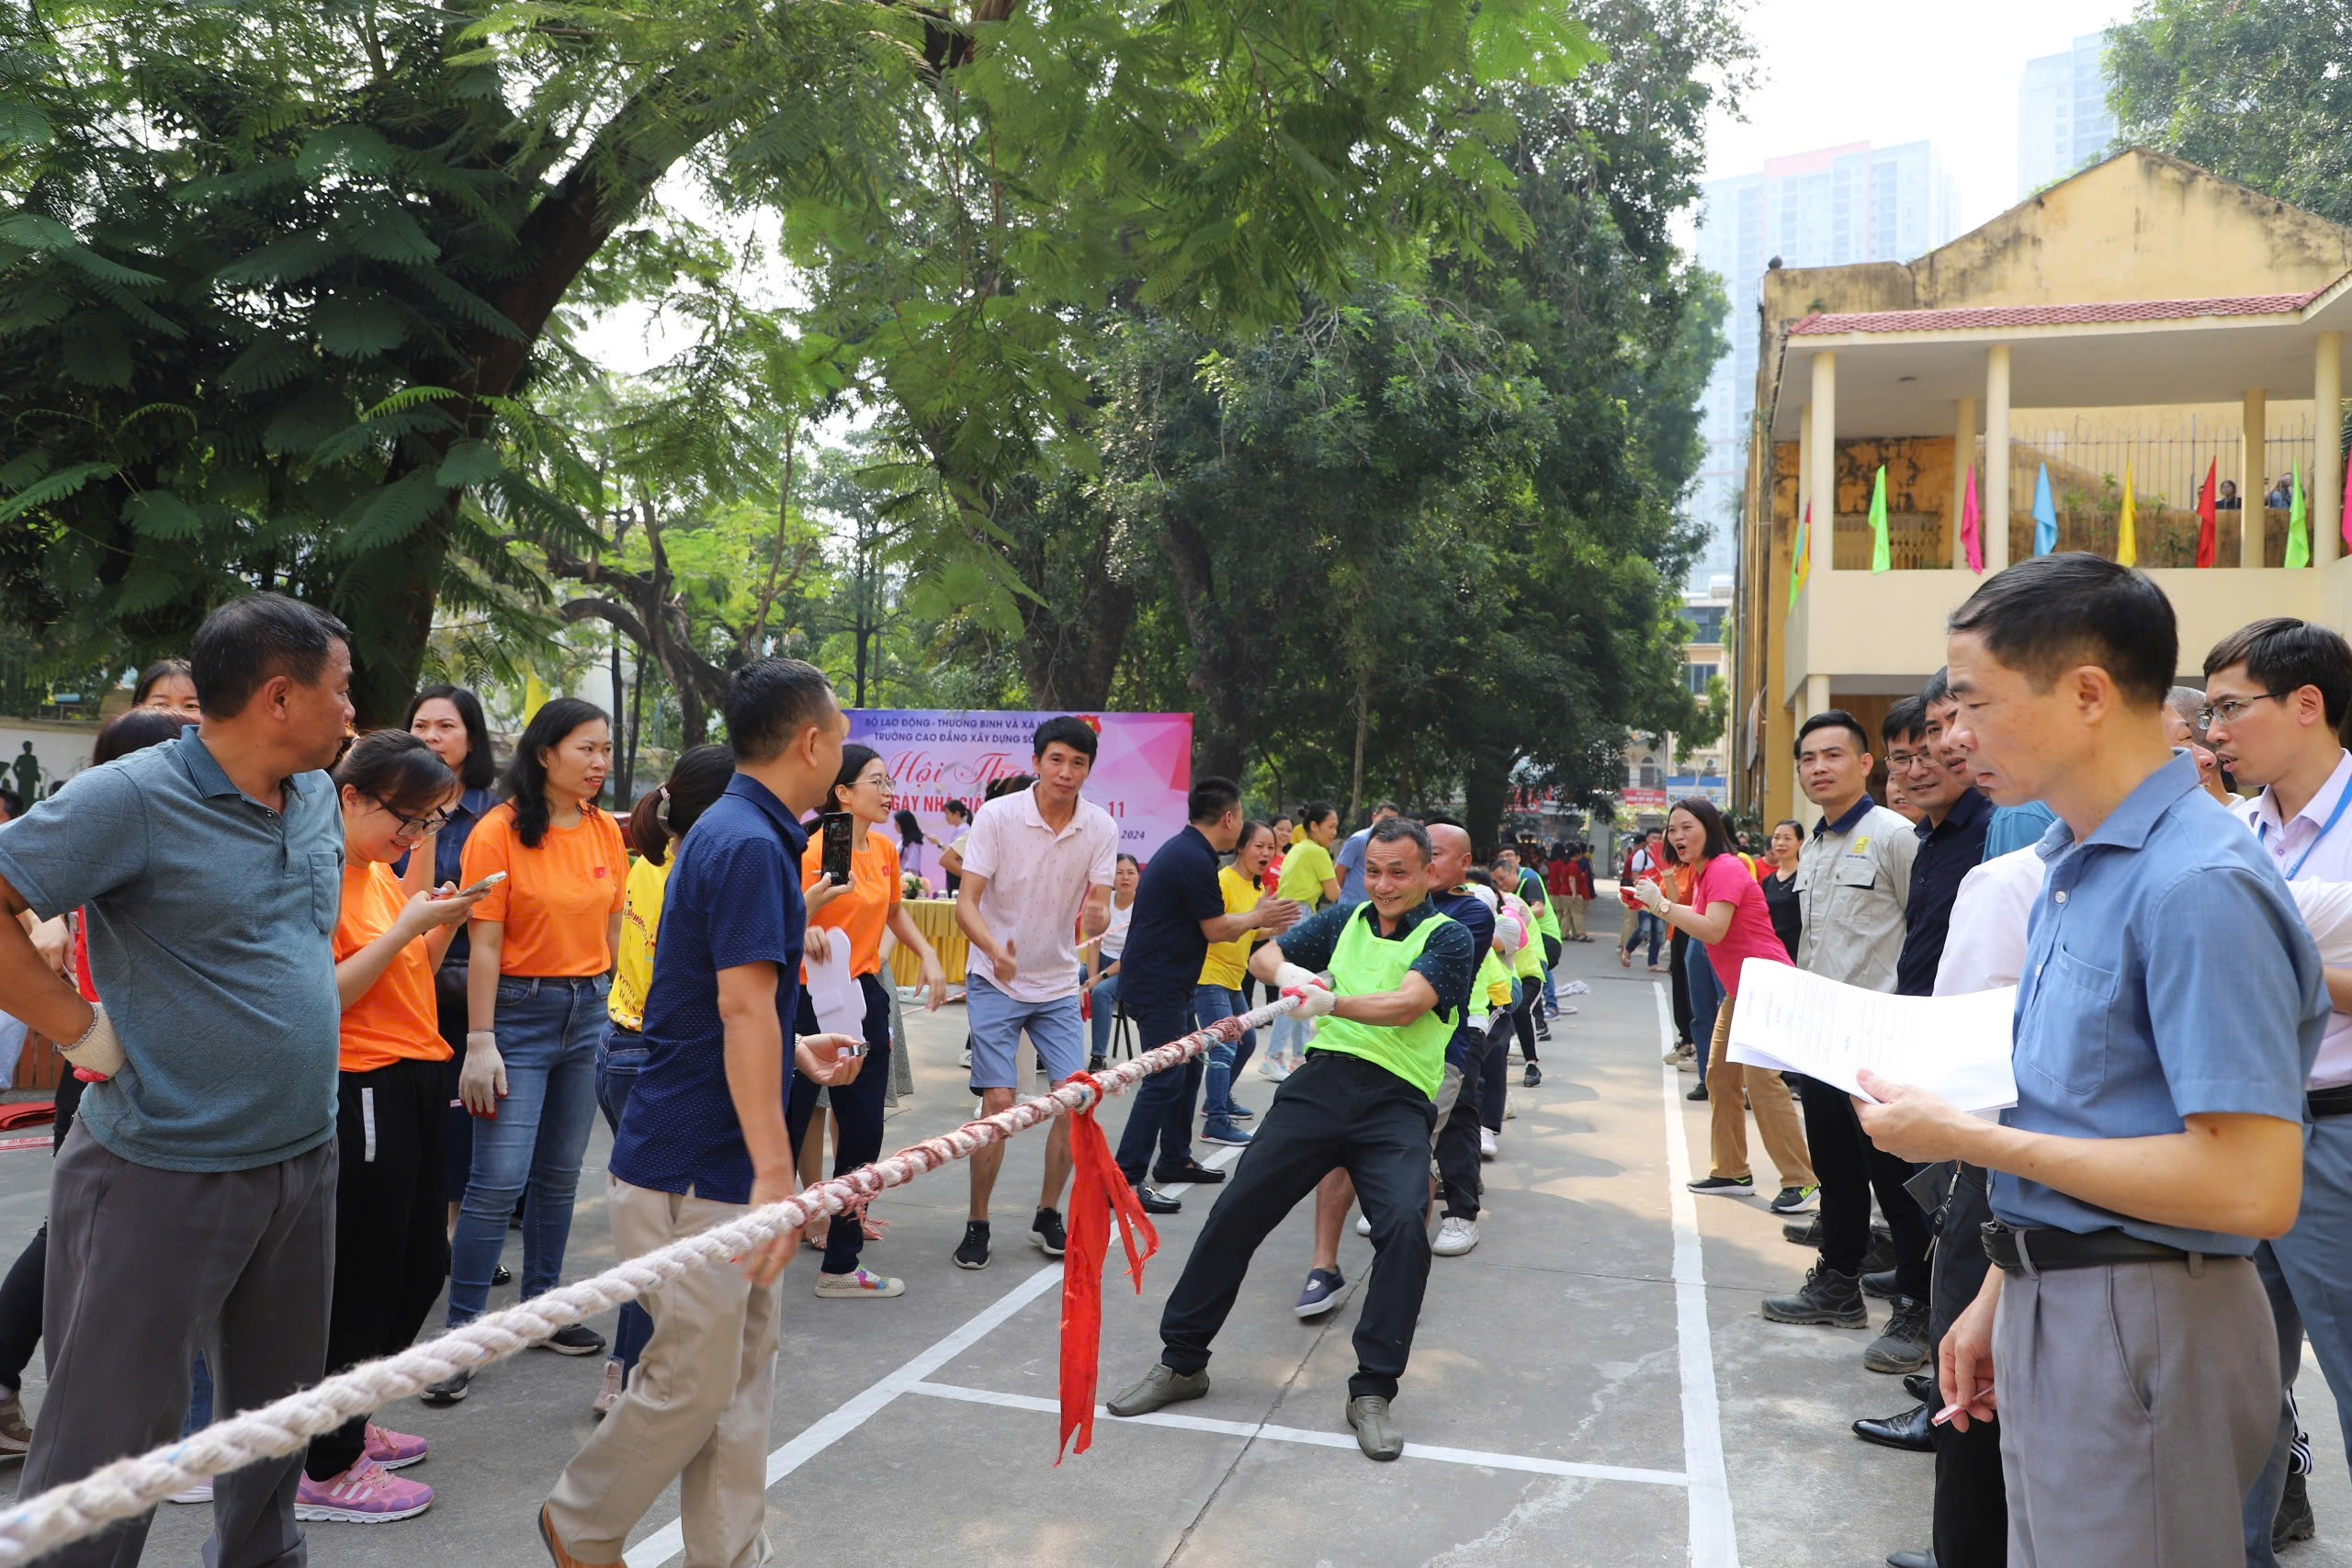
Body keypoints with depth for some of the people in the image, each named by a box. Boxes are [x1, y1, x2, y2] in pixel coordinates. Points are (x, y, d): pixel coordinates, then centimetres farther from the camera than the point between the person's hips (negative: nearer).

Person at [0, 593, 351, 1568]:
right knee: (111, 1434, 4)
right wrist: (85, 1031, -17)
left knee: (281, 1408, 22)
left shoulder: (315, 794, 6)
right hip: (168, 1175, -7)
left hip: (305, 1158, 7)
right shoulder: (133, 798, -17)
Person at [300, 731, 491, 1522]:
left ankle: (345, 1419, 34)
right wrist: (405, 926, -22)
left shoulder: (383, 872, 13)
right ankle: (325, 1471, 16)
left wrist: (443, 925, 1)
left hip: (413, 1084, 9)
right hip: (360, 1093, -9)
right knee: (359, 1280, 1)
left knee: (420, 1265, 17)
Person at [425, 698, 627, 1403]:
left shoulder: (607, 833, 6)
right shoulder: (500, 832, -10)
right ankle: (463, 1331, 5)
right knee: (499, 1178, -6)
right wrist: (480, 1044, -15)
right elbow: (485, 946, -12)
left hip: (589, 1010, 5)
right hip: (520, 1009, -5)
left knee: (560, 1173, 13)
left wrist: (615, 1013, 10)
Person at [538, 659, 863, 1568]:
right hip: (696, 1171, -10)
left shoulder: (738, 835, 12)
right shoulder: (749, 845, -19)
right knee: (694, 1380, 5)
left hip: (722, 1167, 10)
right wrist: (775, 1172, -25)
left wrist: (795, 1049, 19)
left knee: (744, 1369, 15)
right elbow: (743, 1011, -24)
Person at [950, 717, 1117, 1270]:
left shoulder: (1101, 827, -6)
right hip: (995, 980, -3)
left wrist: (1096, 918, -33)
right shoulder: (997, 816, -15)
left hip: (1059, 983, 3)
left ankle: (1047, 1214, 17)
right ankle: (977, 1224, 7)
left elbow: (1098, 911, -7)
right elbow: (966, 903, -17)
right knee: (999, 1101, -10)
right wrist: (995, 949, -36)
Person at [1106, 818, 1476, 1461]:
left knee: (1405, 1226, -25)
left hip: (1397, 1101, -3)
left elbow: (1407, 1004, -13)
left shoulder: (1448, 936, 3)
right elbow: (1263, 954, 16)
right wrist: (1288, 972, -7)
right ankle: (1181, 1361, 13)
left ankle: (1372, 1392, -9)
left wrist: (1331, 1002, -25)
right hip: (1320, 1084, 4)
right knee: (1237, 1210, -3)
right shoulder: (1345, 920, 17)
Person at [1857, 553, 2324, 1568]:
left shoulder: (2196, 884, -21)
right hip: (2055, 1310, 9)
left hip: (2139, 1329, -9)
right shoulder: (2077, 865, 10)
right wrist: (1999, 1297, 16)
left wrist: (1966, 1137, -21)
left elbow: (2253, 1187, -25)